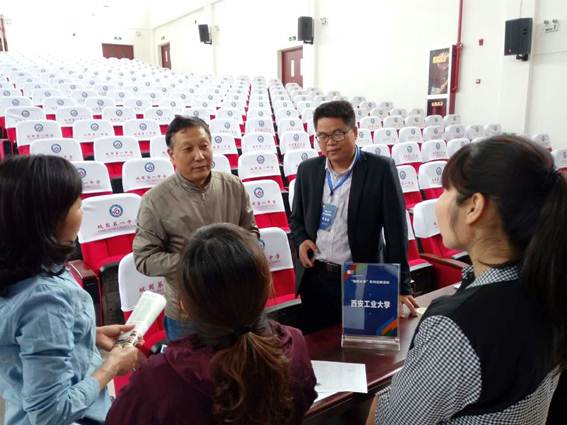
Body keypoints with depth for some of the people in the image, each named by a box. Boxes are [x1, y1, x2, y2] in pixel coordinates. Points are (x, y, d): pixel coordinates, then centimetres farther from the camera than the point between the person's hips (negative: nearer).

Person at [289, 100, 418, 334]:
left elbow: (396, 232, -10)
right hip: (314, 277, 4)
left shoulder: (381, 169, -10)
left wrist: (400, 286, -11)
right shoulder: (307, 169, 2)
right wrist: (301, 240, -6)